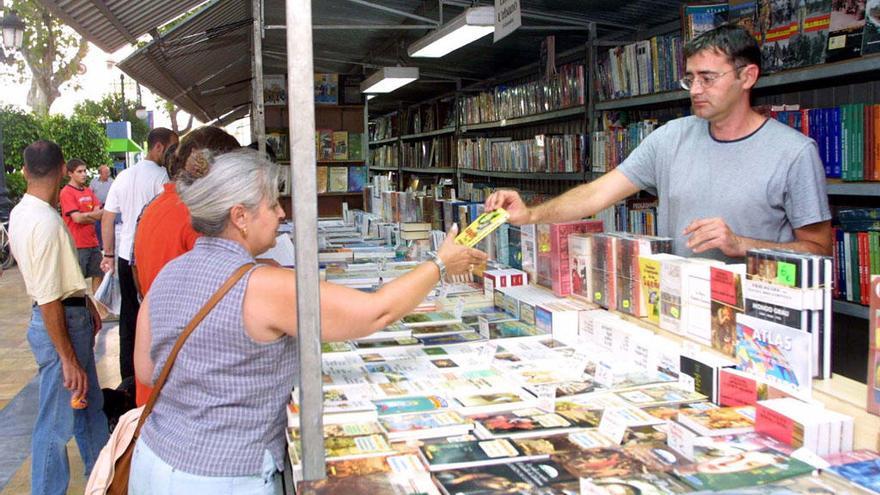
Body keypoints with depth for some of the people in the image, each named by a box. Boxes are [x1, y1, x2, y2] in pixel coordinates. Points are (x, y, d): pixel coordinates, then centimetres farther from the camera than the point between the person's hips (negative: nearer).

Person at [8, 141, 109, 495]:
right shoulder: (46, 222, -25)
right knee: (57, 422, 3)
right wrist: (68, 359, -21)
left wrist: (86, 305, 23)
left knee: (88, 403, 25)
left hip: (72, 315, 10)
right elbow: (48, 300, -25)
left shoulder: (22, 213, 5)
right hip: (61, 323, -10)